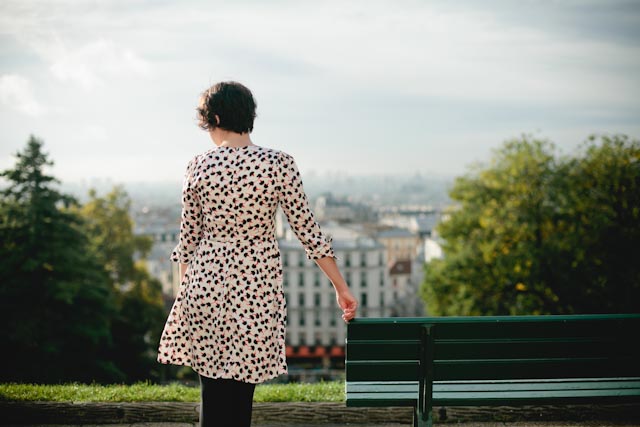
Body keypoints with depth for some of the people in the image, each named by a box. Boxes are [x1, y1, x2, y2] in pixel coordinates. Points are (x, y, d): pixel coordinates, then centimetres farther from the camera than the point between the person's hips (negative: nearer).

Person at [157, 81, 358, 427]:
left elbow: (188, 237, 4)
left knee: (212, 392, 11)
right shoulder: (279, 164, -6)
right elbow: (307, 230, -5)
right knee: (240, 394, 6)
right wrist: (341, 288, 3)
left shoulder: (198, 167, -2)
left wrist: (185, 291, 16)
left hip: (206, 284, 1)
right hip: (256, 289, -1)